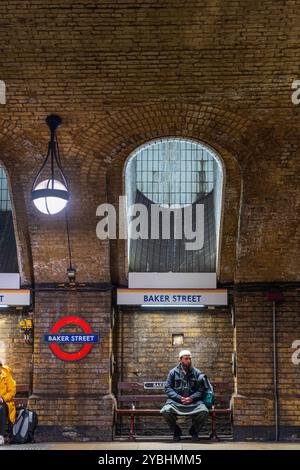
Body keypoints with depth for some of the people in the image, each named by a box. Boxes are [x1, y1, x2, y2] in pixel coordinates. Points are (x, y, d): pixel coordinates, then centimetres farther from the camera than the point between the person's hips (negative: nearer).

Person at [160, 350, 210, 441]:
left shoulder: (197, 373, 8)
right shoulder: (173, 372, 8)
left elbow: (201, 390, 3)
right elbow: (167, 388, 2)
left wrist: (191, 398, -13)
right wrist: (179, 398, -12)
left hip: (193, 401, 1)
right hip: (175, 401, 0)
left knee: (204, 412, -28)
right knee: (166, 411, -31)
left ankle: (194, 431, 5)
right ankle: (176, 431, 1)